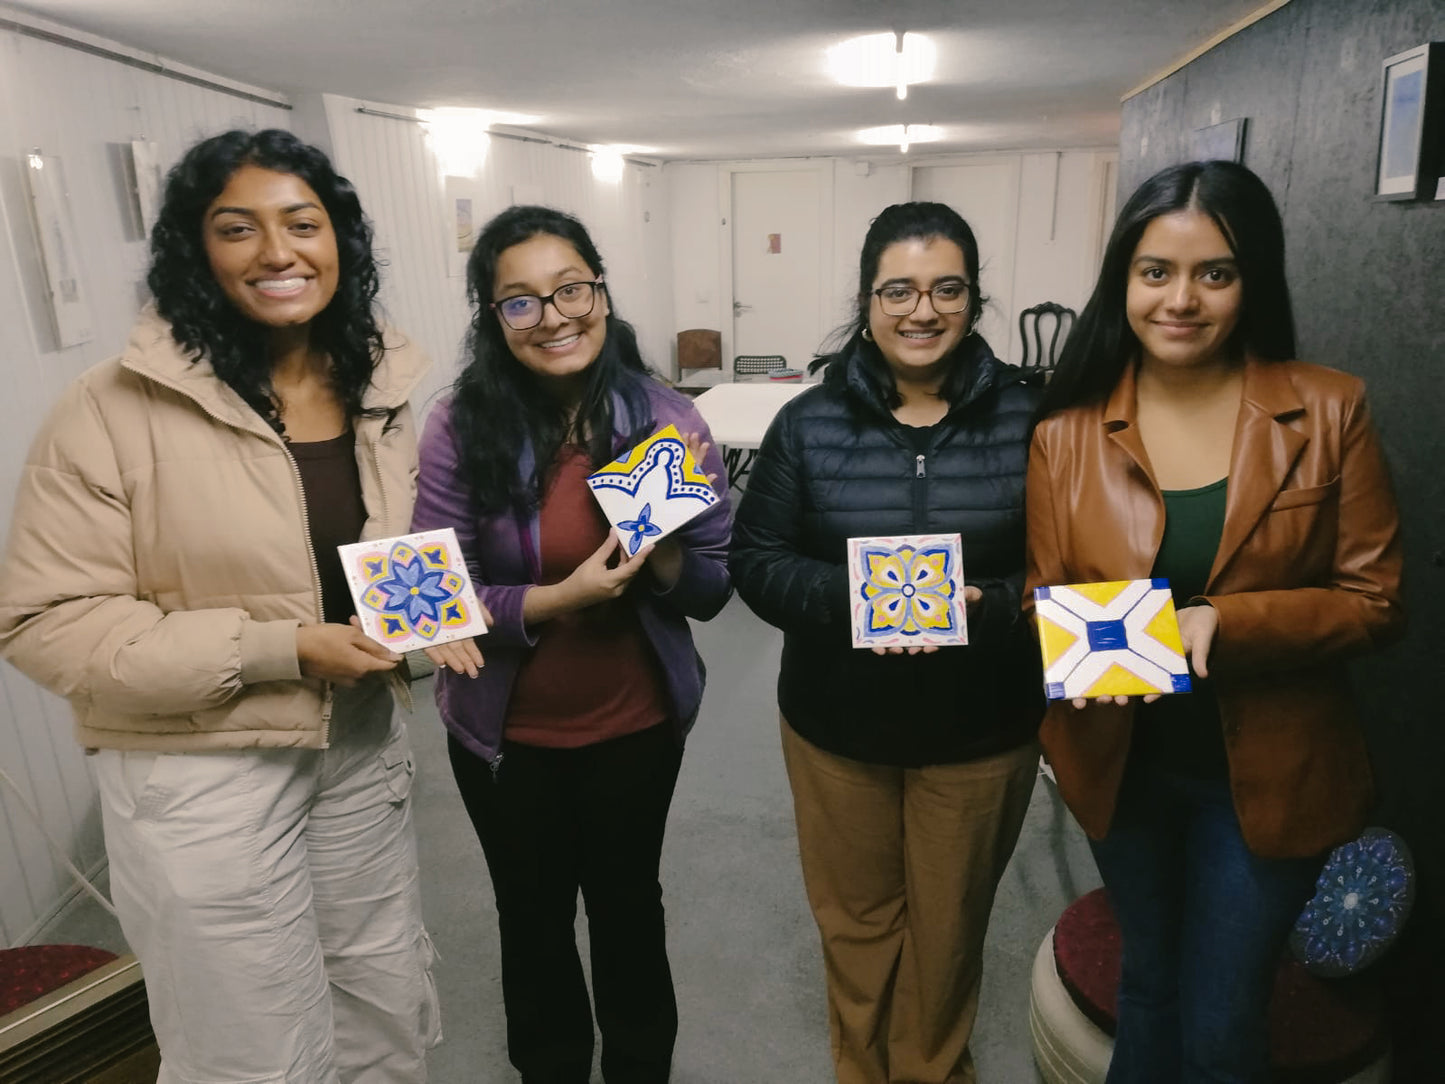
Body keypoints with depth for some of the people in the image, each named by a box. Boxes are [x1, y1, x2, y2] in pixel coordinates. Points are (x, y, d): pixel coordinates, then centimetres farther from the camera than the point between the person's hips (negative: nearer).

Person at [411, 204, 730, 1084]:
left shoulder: (668, 419, -11)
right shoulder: (461, 429, -15)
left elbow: (714, 588, -7)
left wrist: (663, 560, -28)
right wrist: (557, 598, -27)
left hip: (637, 723, 1)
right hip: (505, 734, 0)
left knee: (629, 907, 22)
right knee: (534, 919, 21)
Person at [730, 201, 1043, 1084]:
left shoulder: (1030, 415, -7)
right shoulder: (810, 422, -6)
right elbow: (757, 559, -6)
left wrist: (981, 609, -24)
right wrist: (853, 602, -23)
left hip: (981, 729, 0)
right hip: (836, 725, 1)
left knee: (948, 930, 21)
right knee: (857, 923, 19)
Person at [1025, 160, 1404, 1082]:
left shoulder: (1330, 411, -11)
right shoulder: (1066, 432, -8)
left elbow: (1375, 599, -10)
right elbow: (1045, 596, -3)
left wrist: (1226, 624, -26)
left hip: (1266, 772, -1)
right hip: (1121, 762, 2)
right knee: (1148, 982, 26)